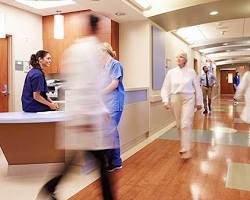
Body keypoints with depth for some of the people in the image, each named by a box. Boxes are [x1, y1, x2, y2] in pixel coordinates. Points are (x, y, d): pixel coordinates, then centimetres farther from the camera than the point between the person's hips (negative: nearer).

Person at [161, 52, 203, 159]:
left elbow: (197, 88, 6)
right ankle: (184, 145, 30)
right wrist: (166, 101, -8)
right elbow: (165, 88, 2)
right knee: (179, 125, 10)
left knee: (186, 124, -12)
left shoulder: (191, 72, 1)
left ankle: (187, 150, -5)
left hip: (188, 99, -2)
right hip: (175, 100, 2)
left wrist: (199, 102, 8)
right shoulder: (171, 72, 4)